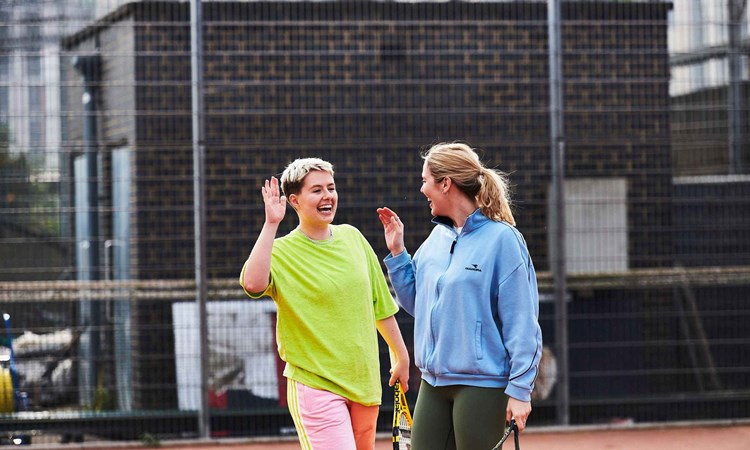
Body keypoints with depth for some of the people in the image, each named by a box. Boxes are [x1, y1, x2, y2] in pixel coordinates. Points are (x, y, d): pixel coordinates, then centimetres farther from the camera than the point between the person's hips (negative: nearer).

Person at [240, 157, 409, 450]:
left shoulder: (352, 237, 9)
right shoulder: (282, 252, -7)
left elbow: (379, 304, 18)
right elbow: (253, 283, -30)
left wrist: (401, 357, 21)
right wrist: (271, 224, -26)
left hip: (364, 380, 6)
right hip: (315, 384, -6)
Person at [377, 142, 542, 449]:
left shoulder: (501, 239, -11)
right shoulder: (438, 237, 11)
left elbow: (522, 322, -12)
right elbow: (417, 303, 20)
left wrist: (520, 389, -16)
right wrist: (396, 252, 11)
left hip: (481, 385, -7)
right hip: (433, 384, 7)